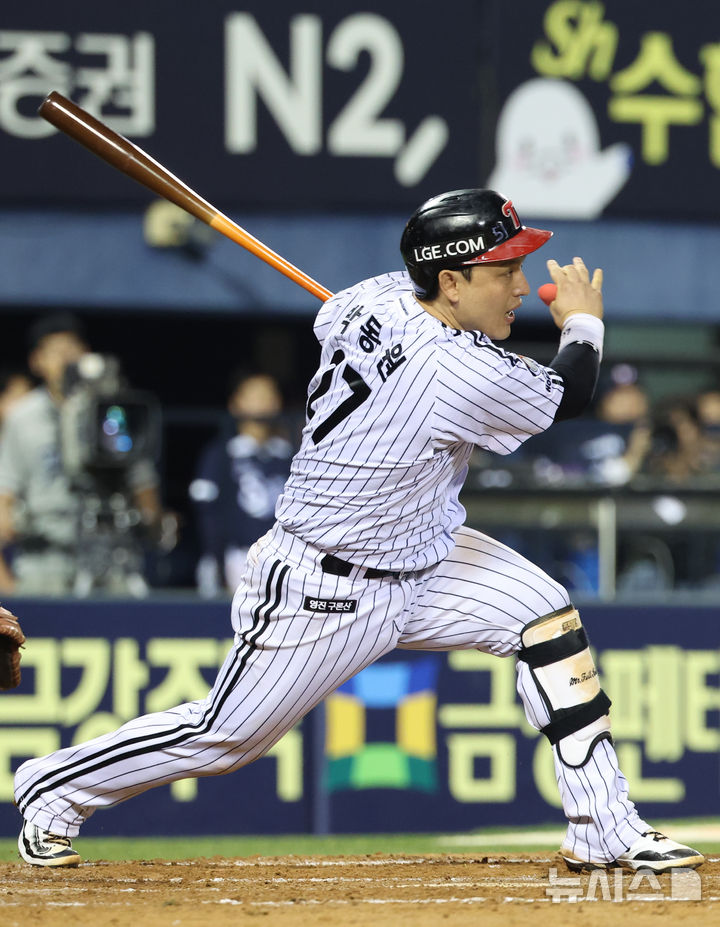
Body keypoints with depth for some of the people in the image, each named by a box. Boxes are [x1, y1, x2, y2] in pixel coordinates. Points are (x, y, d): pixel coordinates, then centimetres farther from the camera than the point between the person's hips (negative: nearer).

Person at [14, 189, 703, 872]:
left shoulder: (379, 297, -9)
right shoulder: (458, 372, -32)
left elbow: (329, 319, 18)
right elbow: (571, 394, -14)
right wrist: (582, 321, 5)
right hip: (326, 595, -9)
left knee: (545, 617, -3)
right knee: (225, 736, 4)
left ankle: (604, 831, 0)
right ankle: (54, 788, 27)